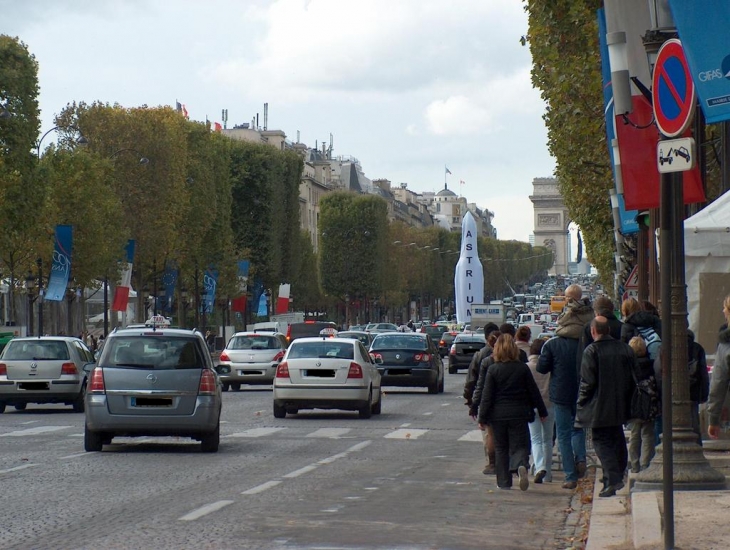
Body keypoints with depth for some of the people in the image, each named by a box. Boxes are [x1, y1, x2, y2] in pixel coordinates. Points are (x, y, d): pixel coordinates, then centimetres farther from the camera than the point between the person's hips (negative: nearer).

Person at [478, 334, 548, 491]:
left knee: (501, 449, 11)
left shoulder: (493, 370, -5)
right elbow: (534, 392, 5)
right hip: (519, 414, 0)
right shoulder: (522, 368, -2)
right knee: (518, 446, 4)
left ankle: (504, 482, 10)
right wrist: (542, 411, 15)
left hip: (498, 415, 0)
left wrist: (483, 418, 0)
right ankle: (521, 466, -27)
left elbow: (487, 396, -5)